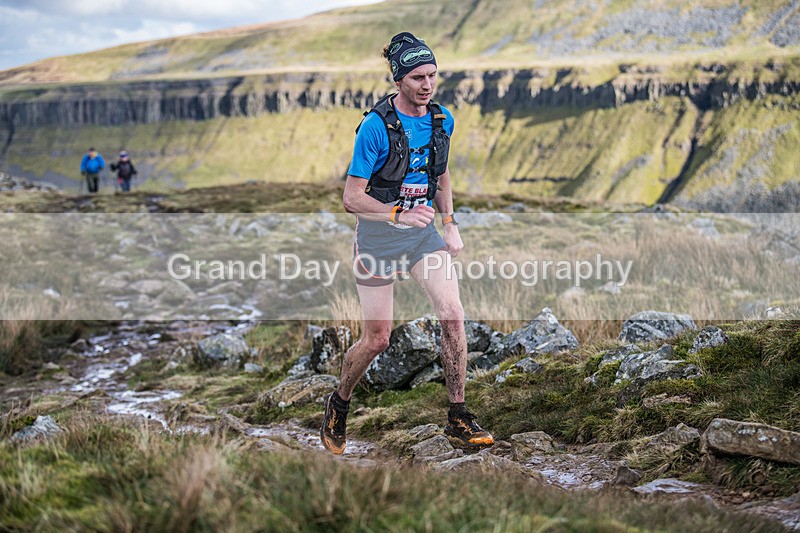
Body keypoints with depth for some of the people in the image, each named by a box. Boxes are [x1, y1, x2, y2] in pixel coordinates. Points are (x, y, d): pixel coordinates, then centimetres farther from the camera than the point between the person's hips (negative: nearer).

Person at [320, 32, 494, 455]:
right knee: (376, 340, 1)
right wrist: (399, 213, -33)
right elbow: (351, 198, -19)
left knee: (453, 315, -12)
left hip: (424, 233, 5)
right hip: (378, 236, -5)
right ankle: (339, 404, 29)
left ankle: (458, 419, -1)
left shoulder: (441, 119, 0)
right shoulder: (376, 126, -19)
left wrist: (450, 224, 8)